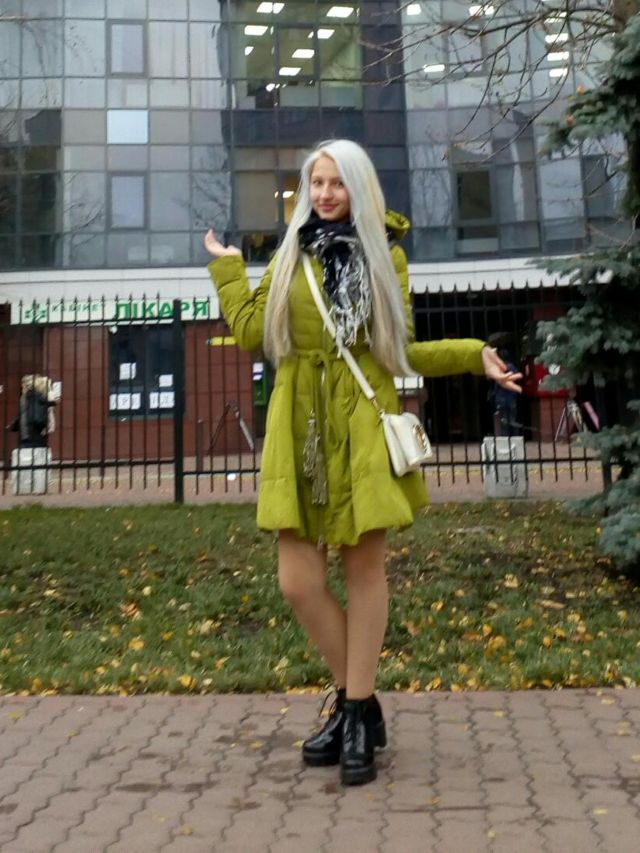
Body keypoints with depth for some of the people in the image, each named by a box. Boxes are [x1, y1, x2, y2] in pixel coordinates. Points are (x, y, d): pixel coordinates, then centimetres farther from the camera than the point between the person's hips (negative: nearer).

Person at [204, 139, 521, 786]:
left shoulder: (385, 256, 10)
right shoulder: (290, 256, 15)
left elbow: (401, 351, 11)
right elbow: (249, 330, 4)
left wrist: (471, 356, 2)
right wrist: (227, 268, 14)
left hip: (364, 425, -1)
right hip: (300, 427, 2)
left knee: (364, 569, 1)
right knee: (297, 581, -2)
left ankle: (356, 712, 16)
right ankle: (358, 703, 20)